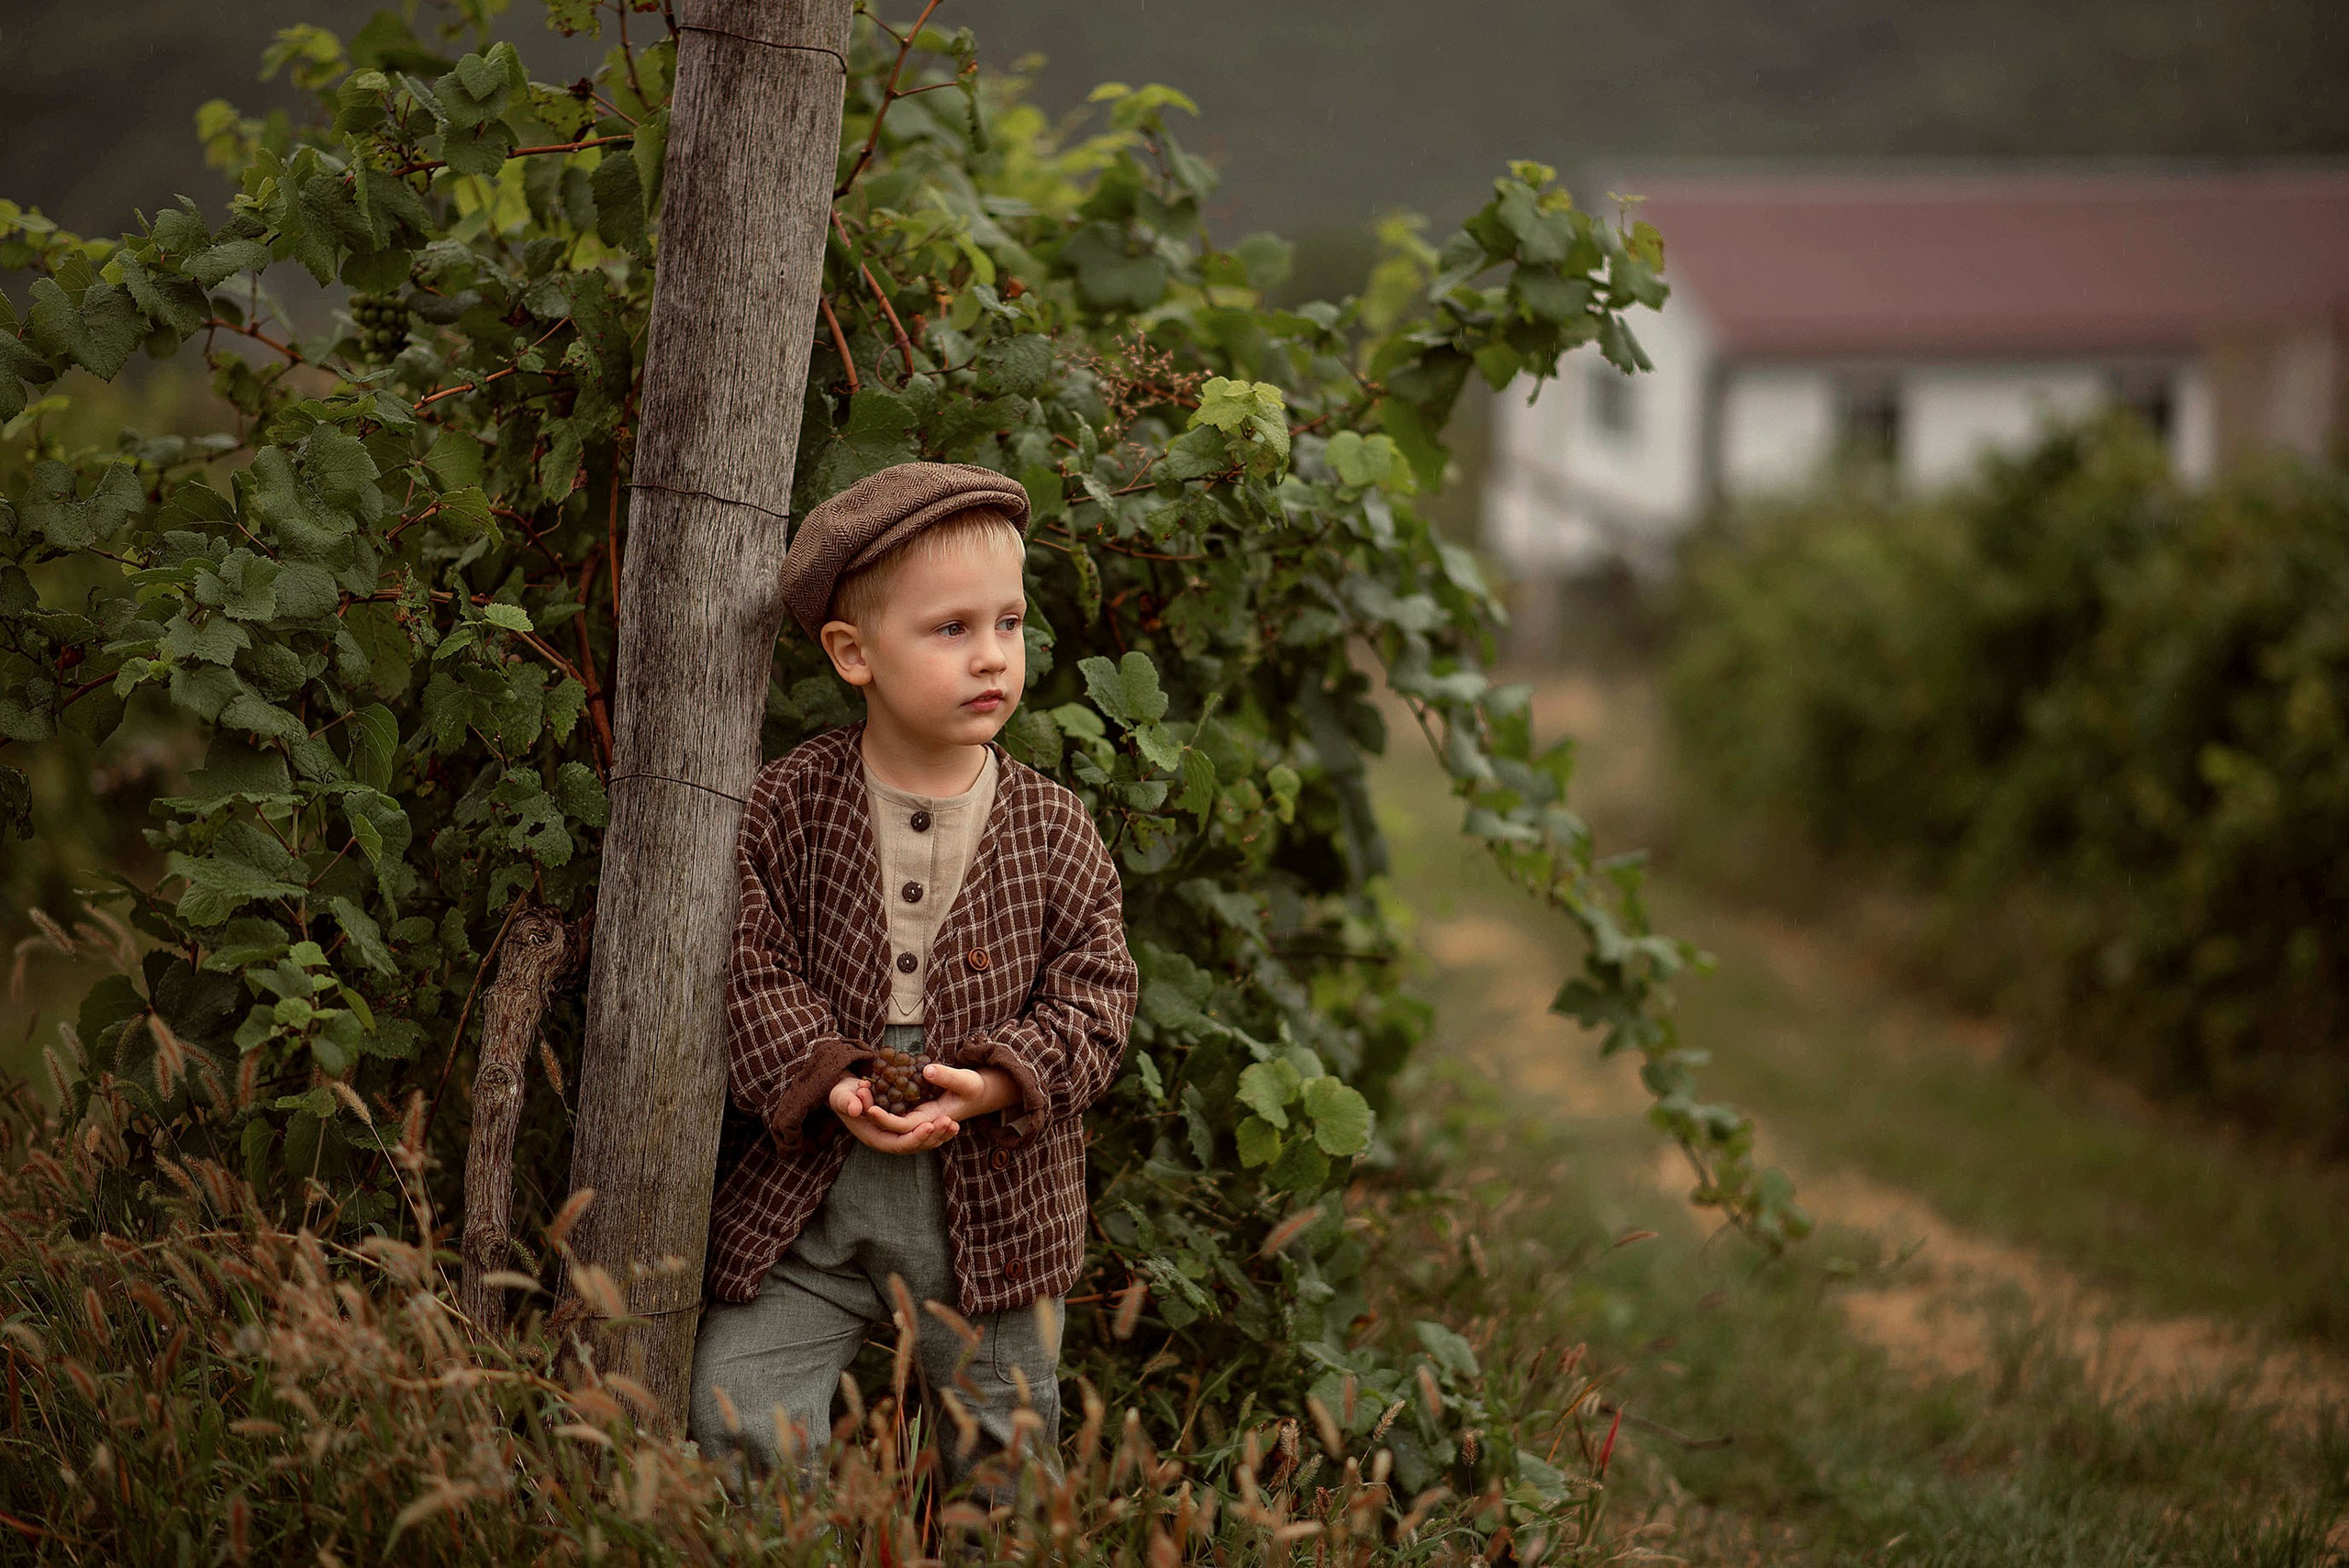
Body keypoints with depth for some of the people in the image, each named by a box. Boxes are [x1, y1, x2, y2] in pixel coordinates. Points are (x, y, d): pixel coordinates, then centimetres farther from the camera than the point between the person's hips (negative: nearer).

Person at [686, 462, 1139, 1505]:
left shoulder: (1051, 831, -2)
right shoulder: (787, 809, -5)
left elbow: (1094, 990, -3)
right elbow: (752, 966, -7)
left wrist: (999, 1081, -19)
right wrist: (827, 1079, -22)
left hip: (993, 1203, 1)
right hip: (809, 1194, -1)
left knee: (1004, 1451, 12)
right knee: (737, 1419, -3)